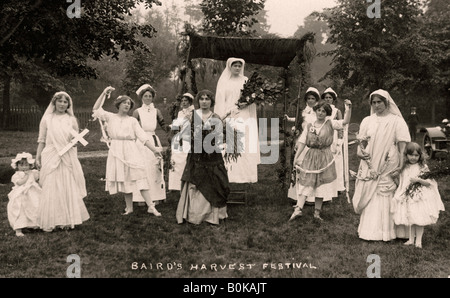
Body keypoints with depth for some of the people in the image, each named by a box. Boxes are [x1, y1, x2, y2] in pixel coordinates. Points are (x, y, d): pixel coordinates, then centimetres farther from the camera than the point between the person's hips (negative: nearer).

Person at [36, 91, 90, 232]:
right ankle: (50, 222, 5)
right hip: (50, 158, -1)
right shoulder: (47, 119, 5)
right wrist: (37, 158, 1)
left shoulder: (71, 120, 9)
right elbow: (42, 141, 6)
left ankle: (67, 220, 11)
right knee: (50, 190, -3)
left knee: (68, 188, 2)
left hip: (68, 158, 1)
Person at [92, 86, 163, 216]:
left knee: (139, 177, -8)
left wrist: (154, 149, -6)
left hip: (131, 152, -1)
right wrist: (104, 93, -4)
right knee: (124, 179, 3)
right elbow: (96, 109, 1)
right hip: (116, 152, 1)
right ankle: (129, 207, 12)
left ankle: (151, 206, -11)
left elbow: (142, 136, 3)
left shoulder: (133, 120, 9)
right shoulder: (110, 117, 10)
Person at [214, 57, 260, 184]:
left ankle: (246, 174, -4)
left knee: (244, 144, -6)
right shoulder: (223, 81, 10)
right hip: (229, 117, -1)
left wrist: (247, 102, -12)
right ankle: (230, 174, -8)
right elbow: (220, 101, 5)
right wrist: (221, 117, -6)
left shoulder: (245, 80, 13)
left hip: (244, 117, 1)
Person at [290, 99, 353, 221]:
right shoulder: (309, 126, 6)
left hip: (325, 158, -1)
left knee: (321, 185, 5)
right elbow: (302, 142, 5)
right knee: (306, 183, -5)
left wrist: (348, 108, -27)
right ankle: (298, 209, -10)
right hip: (310, 157, 1)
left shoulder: (330, 123, 1)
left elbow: (345, 121, -13)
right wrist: (296, 157, 1)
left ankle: (317, 212, 13)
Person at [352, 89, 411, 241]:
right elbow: (362, 142, 14)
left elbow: (402, 146, -5)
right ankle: (370, 230, 12)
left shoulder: (396, 121, -2)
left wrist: (400, 166, -12)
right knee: (370, 199, 4)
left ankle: (388, 231, 9)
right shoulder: (368, 121, 9)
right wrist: (360, 151, -9)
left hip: (388, 169, -3)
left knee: (386, 199, -1)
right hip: (370, 166, 3)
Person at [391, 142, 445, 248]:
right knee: (410, 219, 8)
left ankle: (418, 240, 11)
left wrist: (419, 180, -21)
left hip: (421, 197, -3)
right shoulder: (404, 168, 4)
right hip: (408, 197, 3)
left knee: (419, 220, -1)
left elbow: (429, 182, -7)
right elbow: (401, 181, 12)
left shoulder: (423, 167, -5)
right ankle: (411, 239, 20)